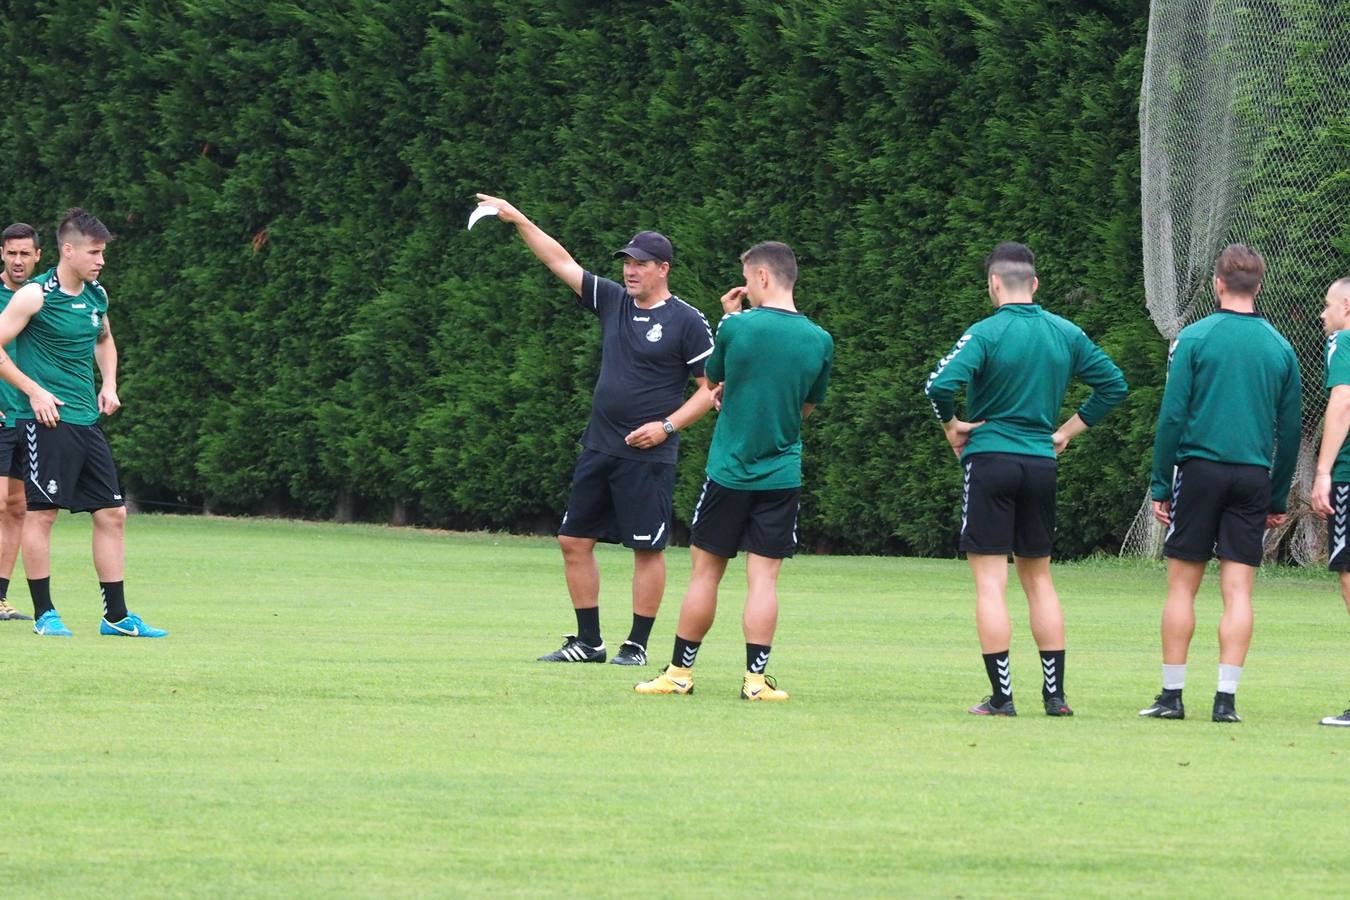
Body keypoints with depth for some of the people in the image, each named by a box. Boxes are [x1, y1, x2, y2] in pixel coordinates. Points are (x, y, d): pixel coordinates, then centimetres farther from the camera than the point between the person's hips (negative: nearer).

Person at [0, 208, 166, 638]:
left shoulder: (97, 296, 11)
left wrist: (109, 383, 14)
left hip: (87, 421, 7)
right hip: (47, 421, -7)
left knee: (112, 514, 5)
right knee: (41, 513, -4)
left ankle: (116, 616, 10)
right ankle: (44, 614, 3)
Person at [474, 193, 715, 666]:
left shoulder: (686, 322, -6)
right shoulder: (613, 301, 10)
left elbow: (712, 387, -5)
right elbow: (561, 261, 12)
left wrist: (667, 425, -14)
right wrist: (519, 221, 5)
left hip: (647, 455, -7)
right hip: (599, 447, 7)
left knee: (647, 548, -3)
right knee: (574, 541, 6)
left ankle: (636, 646, 5)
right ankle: (588, 641, 14)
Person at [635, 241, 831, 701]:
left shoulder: (736, 328, -11)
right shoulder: (820, 341, -1)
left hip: (729, 470, -2)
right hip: (782, 475, 2)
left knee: (705, 572, 7)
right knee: (764, 577, 2)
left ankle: (680, 672, 13)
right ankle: (756, 677, -4)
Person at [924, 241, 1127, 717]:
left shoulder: (986, 333, -11)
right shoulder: (1066, 334, 5)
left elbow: (940, 385, -24)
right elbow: (1113, 383, 13)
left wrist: (952, 425, -5)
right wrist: (1067, 430, 16)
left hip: (989, 459, -5)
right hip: (1041, 462, 5)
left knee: (990, 582, -1)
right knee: (1038, 577, 15)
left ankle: (1001, 696, -4)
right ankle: (1055, 692, 13)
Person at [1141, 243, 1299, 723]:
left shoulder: (1195, 338, -3)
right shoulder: (1280, 347, 6)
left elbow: (1172, 415, -5)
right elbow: (1290, 429, 10)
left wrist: (1160, 485, 0)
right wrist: (1279, 498, 17)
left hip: (1200, 468, -2)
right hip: (1254, 476, 2)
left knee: (1182, 585, 4)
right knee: (1238, 591, 2)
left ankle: (1171, 695, 4)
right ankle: (1226, 698, -2)